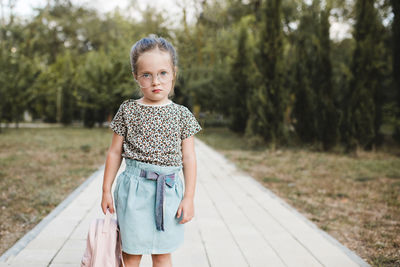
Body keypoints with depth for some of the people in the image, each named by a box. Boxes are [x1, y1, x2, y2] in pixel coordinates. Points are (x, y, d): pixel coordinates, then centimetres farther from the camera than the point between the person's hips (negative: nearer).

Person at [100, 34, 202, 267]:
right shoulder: (128, 111, 0)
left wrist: (189, 197, 0)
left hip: (168, 190, 1)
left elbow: (189, 158, 3)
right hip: (134, 187, 0)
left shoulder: (182, 115, 2)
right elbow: (115, 152, 6)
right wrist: (106, 191, 7)